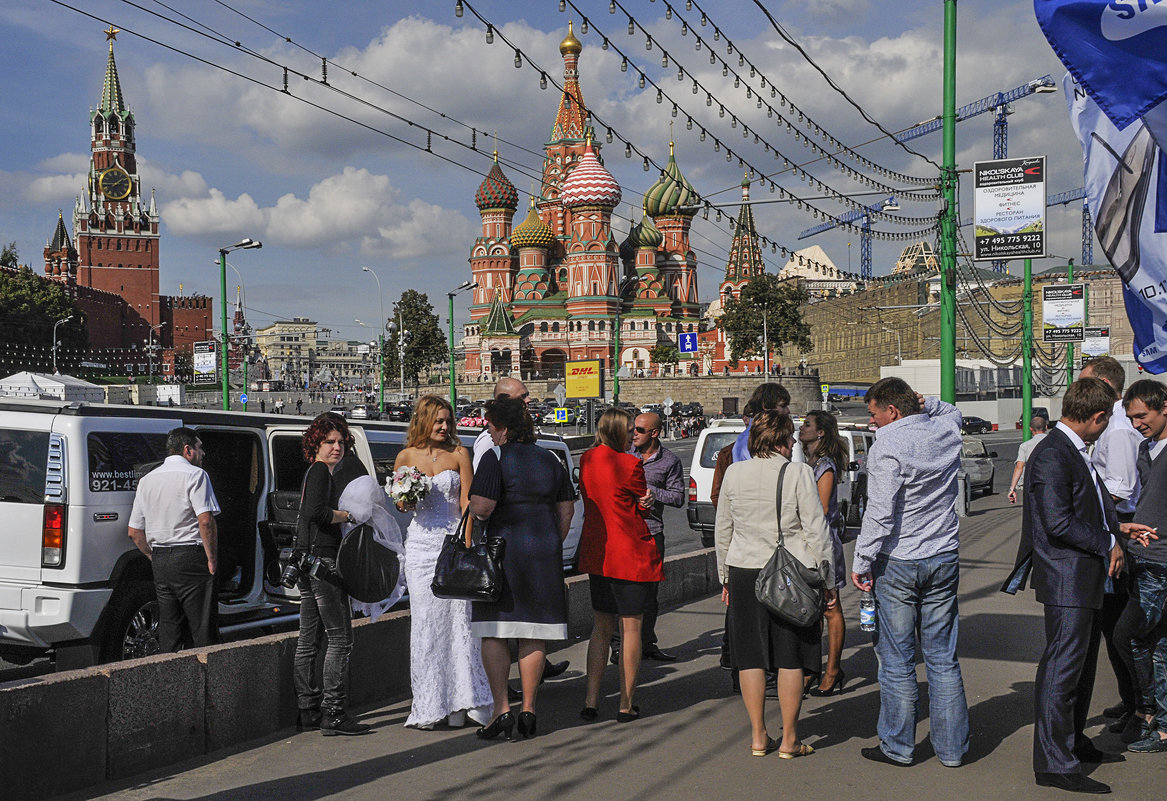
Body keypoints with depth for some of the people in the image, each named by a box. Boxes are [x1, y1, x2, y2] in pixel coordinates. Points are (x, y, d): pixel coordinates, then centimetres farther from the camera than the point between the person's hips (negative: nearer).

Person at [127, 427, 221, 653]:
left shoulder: (147, 479, 16)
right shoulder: (195, 474, -6)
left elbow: (134, 532, 15)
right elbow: (206, 521, -18)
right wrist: (212, 559, -10)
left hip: (160, 561, 7)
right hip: (190, 558, -7)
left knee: (168, 633, 11)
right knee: (203, 633, -4)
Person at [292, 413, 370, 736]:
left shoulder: (315, 473, 21)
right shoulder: (319, 471, -9)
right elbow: (316, 512, -24)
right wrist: (348, 515, -11)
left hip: (307, 561, 10)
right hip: (321, 560, -10)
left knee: (309, 641, 11)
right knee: (340, 639, -10)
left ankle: (308, 710, 15)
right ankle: (333, 715, -11)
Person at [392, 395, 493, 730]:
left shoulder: (459, 454, 6)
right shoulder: (406, 456, 8)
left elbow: (467, 501, 2)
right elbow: (398, 504, 17)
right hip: (421, 544, 1)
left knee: (458, 619, -7)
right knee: (425, 620, -1)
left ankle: (459, 702, -2)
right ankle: (429, 707, 4)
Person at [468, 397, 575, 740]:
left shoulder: (495, 458, -9)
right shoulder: (549, 460, 10)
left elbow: (481, 508, -19)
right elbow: (567, 509, 12)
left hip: (503, 551, -5)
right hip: (544, 554, 5)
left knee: (493, 633, 3)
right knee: (534, 635, 9)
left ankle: (501, 709, -5)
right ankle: (528, 710, 11)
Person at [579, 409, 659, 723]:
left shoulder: (586, 460, 4)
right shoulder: (630, 464, -15)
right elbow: (644, 507, -5)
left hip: (596, 553, 6)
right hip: (631, 555, -6)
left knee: (602, 626, 16)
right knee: (631, 627, 4)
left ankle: (591, 700, 14)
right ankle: (626, 705, 9)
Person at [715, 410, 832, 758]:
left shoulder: (734, 473, 4)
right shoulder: (798, 473, -9)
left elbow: (723, 530, 11)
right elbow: (816, 530, -8)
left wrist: (725, 576, 21)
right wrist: (828, 580, -1)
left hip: (744, 572, 4)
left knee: (751, 657, 9)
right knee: (791, 658, 4)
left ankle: (758, 737, 14)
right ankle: (789, 740, 10)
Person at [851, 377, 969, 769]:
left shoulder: (887, 446, -15)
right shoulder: (947, 431, 3)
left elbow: (880, 513, -20)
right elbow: (950, 410, 30)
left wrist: (861, 563, -12)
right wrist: (922, 404, 10)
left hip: (897, 564, -6)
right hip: (944, 560, 6)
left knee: (896, 660, 4)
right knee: (943, 658, 11)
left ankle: (897, 746, 11)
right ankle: (952, 747, 15)